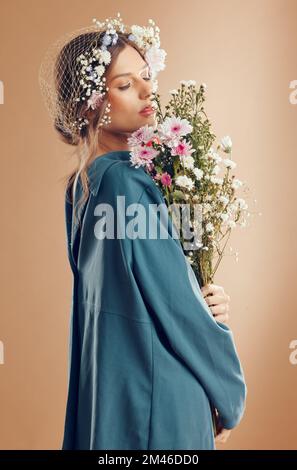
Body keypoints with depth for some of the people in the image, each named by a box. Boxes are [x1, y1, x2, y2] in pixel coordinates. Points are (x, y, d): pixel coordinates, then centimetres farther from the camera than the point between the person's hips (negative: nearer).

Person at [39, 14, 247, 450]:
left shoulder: (83, 185, 4)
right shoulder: (126, 182, -22)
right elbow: (178, 306, -18)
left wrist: (205, 301, -6)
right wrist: (231, 396, -4)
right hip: (156, 399, -8)